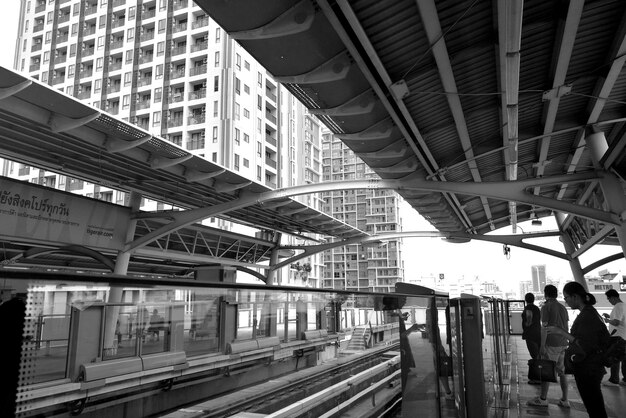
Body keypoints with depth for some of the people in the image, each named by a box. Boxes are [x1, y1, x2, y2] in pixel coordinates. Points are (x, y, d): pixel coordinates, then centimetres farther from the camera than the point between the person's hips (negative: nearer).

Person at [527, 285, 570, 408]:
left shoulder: (546, 307, -10)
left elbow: (544, 327, -14)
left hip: (551, 345, -7)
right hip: (563, 344, 7)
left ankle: (543, 399, 8)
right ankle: (564, 400, 15)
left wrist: (542, 346, -12)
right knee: (562, 371, 12)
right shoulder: (563, 308, 11)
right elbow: (566, 327, 15)